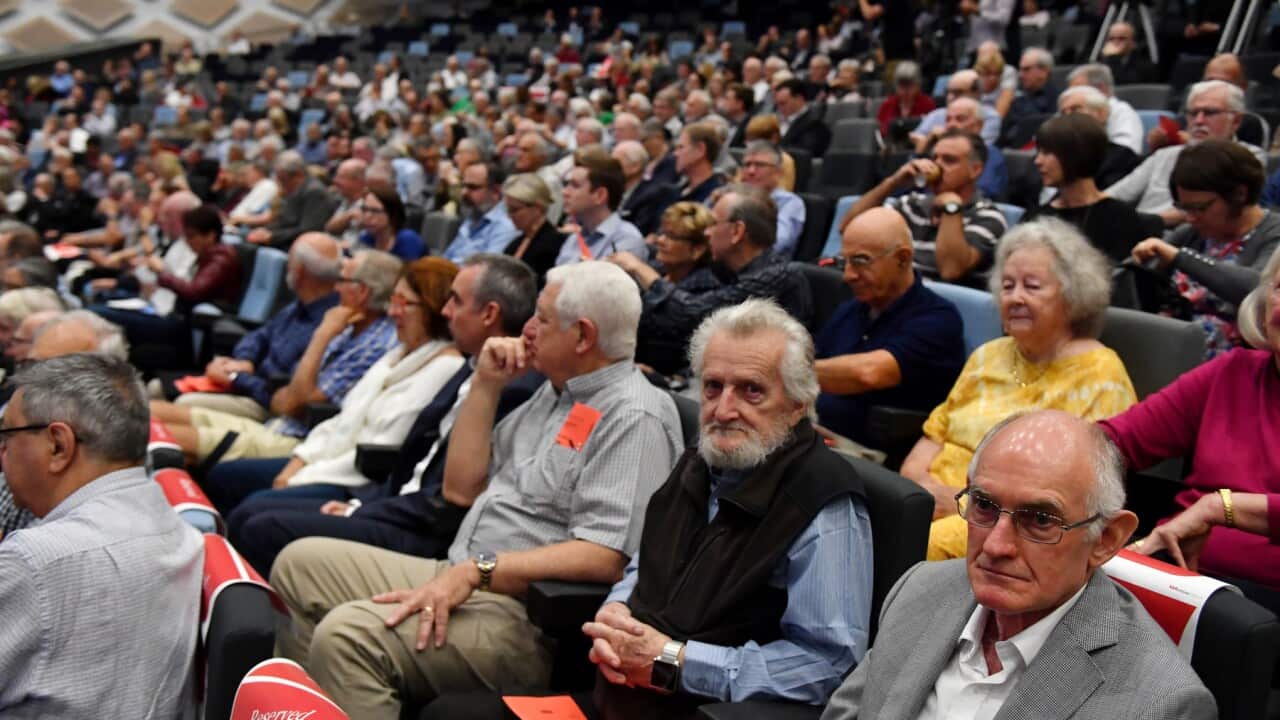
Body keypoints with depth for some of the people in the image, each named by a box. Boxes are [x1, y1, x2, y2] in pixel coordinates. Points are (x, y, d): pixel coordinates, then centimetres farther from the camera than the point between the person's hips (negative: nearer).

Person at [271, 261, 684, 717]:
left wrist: (475, 571, -25)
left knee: (348, 634, -29)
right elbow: (462, 488, 18)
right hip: (459, 580, 10)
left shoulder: (634, 417, -13)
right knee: (301, 563, 9)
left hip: (525, 616, -10)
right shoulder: (553, 393, 17)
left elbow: (605, 557, -23)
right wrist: (486, 385, 9)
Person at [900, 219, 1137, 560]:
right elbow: (936, 432, 21)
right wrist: (915, 475, -3)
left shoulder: (1099, 374, 0)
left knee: (927, 544, -36)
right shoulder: (988, 357, 22)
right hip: (935, 502, 6)